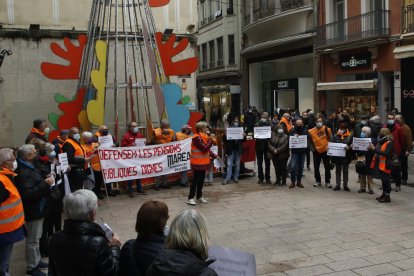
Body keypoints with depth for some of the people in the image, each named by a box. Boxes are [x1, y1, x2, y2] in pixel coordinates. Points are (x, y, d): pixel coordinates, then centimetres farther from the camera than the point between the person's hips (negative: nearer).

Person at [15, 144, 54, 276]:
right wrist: (45, 184, -28)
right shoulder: (23, 172, -24)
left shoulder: (29, 167, 8)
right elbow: (28, 194, -30)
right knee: (32, 240, 2)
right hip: (32, 211, -10)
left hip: (37, 208, 10)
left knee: (36, 237, 21)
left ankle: (36, 261, 35)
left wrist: (46, 181, 3)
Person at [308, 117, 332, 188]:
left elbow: (330, 139, 4)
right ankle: (318, 181, 21)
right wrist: (312, 148, -7)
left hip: (326, 151, 0)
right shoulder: (311, 131, -7)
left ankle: (327, 182, 16)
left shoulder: (327, 129, -6)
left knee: (327, 167, 6)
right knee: (316, 167, 7)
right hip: (316, 151, 0)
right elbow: (310, 142, 3)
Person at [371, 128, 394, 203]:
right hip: (379, 164, 8)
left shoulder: (389, 143, -13)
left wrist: (375, 149, -28)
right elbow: (378, 152, 22)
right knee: (383, 180, 17)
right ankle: (384, 194, 27)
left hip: (385, 165, -8)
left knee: (386, 181, -2)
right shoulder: (381, 142, 12)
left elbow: (386, 153, -26)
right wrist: (372, 148, 2)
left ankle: (387, 197, 5)